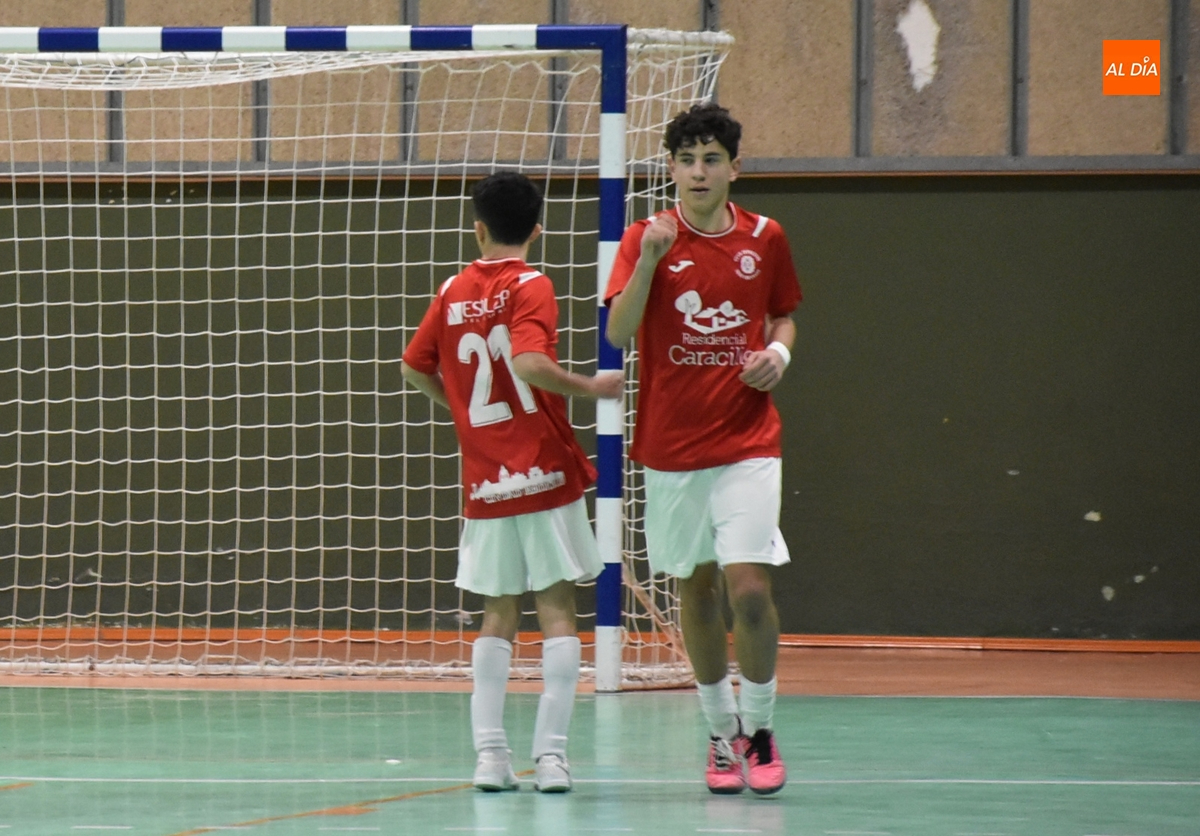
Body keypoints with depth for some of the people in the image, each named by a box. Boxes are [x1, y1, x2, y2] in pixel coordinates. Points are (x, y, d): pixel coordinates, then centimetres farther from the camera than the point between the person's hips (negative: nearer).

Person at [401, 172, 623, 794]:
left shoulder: (453, 292, 6)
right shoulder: (531, 287, -8)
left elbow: (415, 369, 11)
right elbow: (528, 362, -23)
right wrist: (591, 389, -10)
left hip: (484, 483, 4)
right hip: (545, 474, -4)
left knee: (498, 617, 11)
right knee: (557, 609, 0)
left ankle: (490, 751, 3)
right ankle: (550, 752, -7)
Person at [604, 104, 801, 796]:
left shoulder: (765, 239, 3)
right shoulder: (648, 239, -1)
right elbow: (617, 332, -12)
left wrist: (779, 353, -3)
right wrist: (649, 260, -25)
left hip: (748, 443, -1)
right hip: (671, 445, 1)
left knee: (748, 586, -14)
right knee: (697, 589, 8)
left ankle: (759, 729, 4)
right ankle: (722, 733, 24)